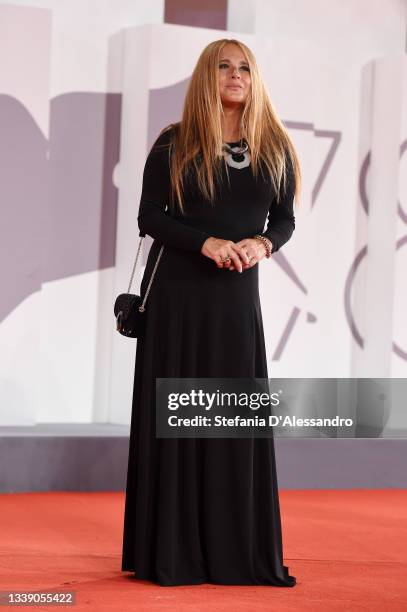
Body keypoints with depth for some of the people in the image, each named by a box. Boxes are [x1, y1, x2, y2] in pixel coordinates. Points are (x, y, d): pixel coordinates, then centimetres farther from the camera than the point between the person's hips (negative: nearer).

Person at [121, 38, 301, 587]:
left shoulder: (274, 148, 6)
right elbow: (149, 217, -3)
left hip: (237, 295, 2)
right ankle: (170, 551, 4)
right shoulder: (174, 145, -1)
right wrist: (207, 242, -18)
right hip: (178, 292, -2)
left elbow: (285, 220, 9)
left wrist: (261, 244, -13)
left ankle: (240, 551, 5)